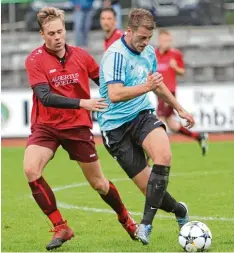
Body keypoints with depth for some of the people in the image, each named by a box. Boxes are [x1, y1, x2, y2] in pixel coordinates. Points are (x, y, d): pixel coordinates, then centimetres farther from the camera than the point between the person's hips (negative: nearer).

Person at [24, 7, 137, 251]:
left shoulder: (81, 56, -3)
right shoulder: (35, 60, -13)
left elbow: (105, 82, 13)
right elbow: (45, 97, -24)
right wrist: (82, 103, -33)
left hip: (78, 126, 2)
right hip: (46, 126, -2)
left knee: (98, 183, 8)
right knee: (31, 170, -26)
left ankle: (126, 220, 36)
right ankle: (60, 228, -14)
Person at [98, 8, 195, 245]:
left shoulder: (148, 52, 9)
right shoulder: (116, 55, -16)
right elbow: (114, 95, -28)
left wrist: (179, 108, 33)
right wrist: (145, 87, -37)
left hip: (143, 115, 6)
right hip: (116, 125, -5)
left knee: (163, 155, -27)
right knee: (149, 187, -9)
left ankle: (146, 224, -21)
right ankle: (179, 211, 22)